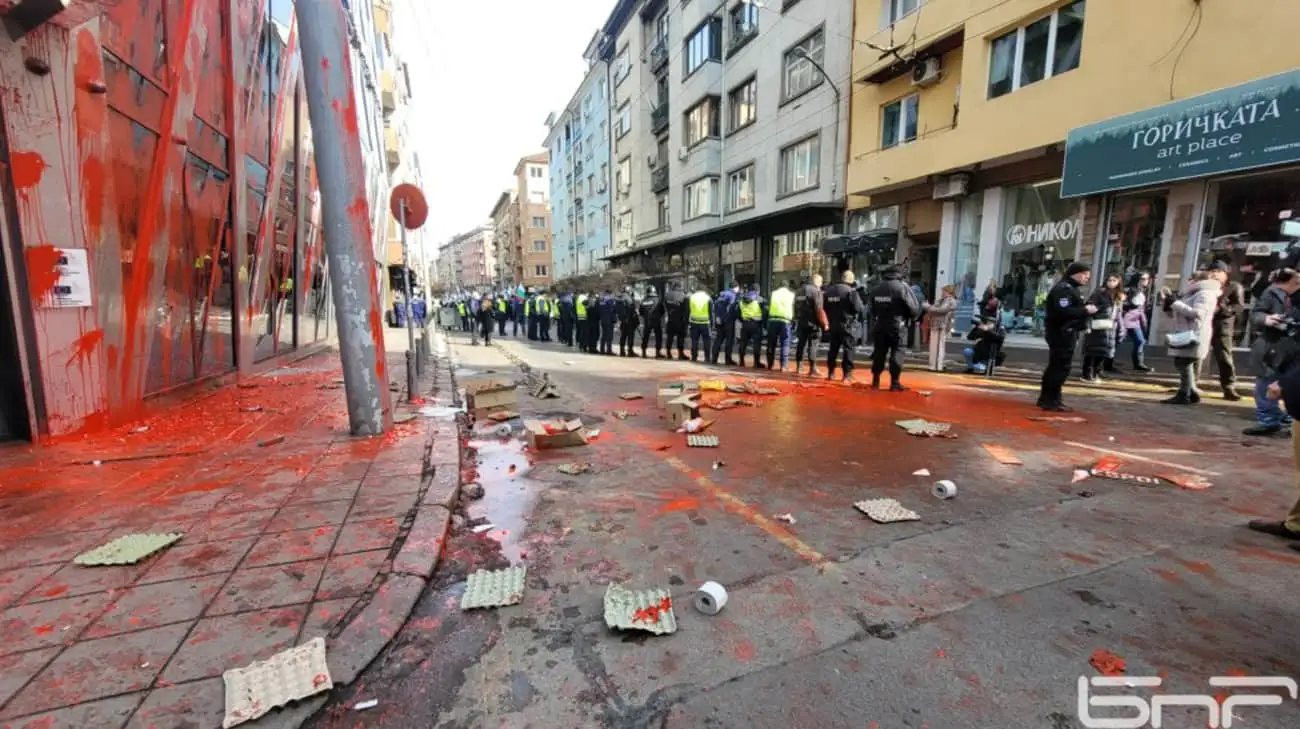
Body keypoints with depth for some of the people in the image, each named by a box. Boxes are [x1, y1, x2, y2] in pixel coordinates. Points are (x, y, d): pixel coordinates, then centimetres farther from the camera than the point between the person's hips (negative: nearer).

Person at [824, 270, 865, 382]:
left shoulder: (829, 291, 6)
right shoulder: (850, 291, -13)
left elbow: (825, 307, 9)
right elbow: (859, 308, -15)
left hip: (832, 324, 6)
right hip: (846, 324, -5)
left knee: (833, 348, 13)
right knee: (848, 348, 1)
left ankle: (831, 373, 17)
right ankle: (847, 374, -1)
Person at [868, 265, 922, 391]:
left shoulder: (876, 288, 8)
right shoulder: (903, 287, -7)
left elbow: (872, 309, 10)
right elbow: (914, 309, -9)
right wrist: (908, 317, 9)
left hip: (879, 325, 5)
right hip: (896, 326, -4)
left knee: (879, 352, 11)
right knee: (897, 352, 2)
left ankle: (875, 381, 13)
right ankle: (895, 382, 0)